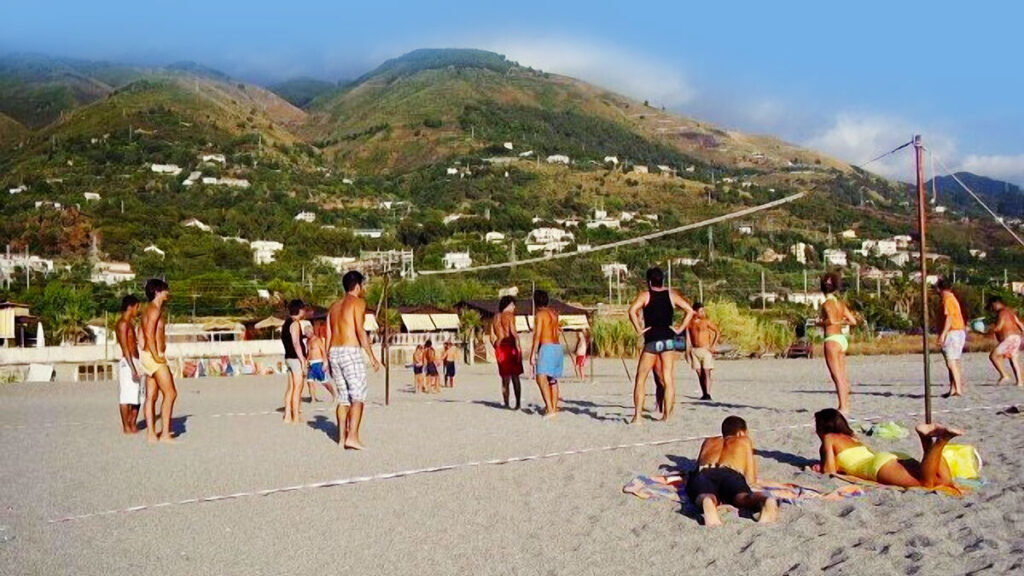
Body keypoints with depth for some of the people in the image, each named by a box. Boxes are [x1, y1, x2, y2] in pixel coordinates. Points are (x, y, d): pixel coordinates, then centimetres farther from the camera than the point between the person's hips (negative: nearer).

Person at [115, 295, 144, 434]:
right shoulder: (123, 323, -10)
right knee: (126, 397, -4)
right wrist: (132, 369, -21)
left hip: (134, 362, 10)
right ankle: (126, 427, 0)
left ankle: (133, 424, 16)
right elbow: (125, 348, -16)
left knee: (138, 396, 11)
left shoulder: (130, 323, 19)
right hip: (128, 363, -10)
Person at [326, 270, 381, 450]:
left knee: (343, 398, 13)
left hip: (334, 353, 7)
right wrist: (372, 357, -13)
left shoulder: (334, 306, 19)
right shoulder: (358, 302, -3)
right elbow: (360, 331, -13)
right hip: (350, 352, -7)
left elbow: (329, 336, 15)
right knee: (358, 396, -8)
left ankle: (342, 437, 12)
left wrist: (328, 361, 19)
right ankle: (352, 436, -19)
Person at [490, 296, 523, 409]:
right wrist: (518, 349, -17)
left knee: (505, 378, 10)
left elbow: (492, 338, 15)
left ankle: (506, 404, 8)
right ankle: (518, 403, -5)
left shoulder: (495, 318, 16)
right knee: (515, 377, -1)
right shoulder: (509, 315, -4)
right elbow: (513, 332, -16)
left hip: (499, 348, 6)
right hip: (510, 347, -6)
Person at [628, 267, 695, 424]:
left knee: (641, 378, 5)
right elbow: (690, 311, 5)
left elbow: (632, 310, -16)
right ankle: (667, 415, 4)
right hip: (669, 340, 3)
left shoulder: (645, 295, 1)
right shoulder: (672, 295, 10)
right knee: (668, 379, 5)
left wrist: (639, 330, -9)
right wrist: (680, 329, 4)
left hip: (651, 341, -3)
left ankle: (637, 415, -2)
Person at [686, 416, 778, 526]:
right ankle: (765, 502, -63)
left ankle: (707, 502, -67)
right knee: (743, 497, -30)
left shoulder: (708, 441, 40)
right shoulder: (744, 440, 34)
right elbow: (751, 479, 29)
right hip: (731, 474, -1)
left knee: (706, 497, -31)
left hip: (704, 474, 1)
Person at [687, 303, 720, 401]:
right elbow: (688, 338, 11)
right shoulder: (690, 323, 6)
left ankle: (708, 394, -14)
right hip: (694, 350, 4)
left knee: (706, 372, -10)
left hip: (706, 350, -3)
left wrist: (713, 346, -3)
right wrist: (687, 351, 7)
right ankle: (703, 394, 10)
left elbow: (718, 332, 2)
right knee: (699, 373, 4)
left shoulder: (707, 322, -3)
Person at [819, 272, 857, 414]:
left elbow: (831, 320, -24)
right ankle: (845, 406, 19)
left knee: (837, 377, -6)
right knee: (842, 376, 13)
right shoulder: (841, 303, 11)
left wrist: (820, 323, -6)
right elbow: (853, 321, 10)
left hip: (832, 340, -8)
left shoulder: (827, 304, -10)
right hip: (842, 339, 8)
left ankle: (843, 408, -7)